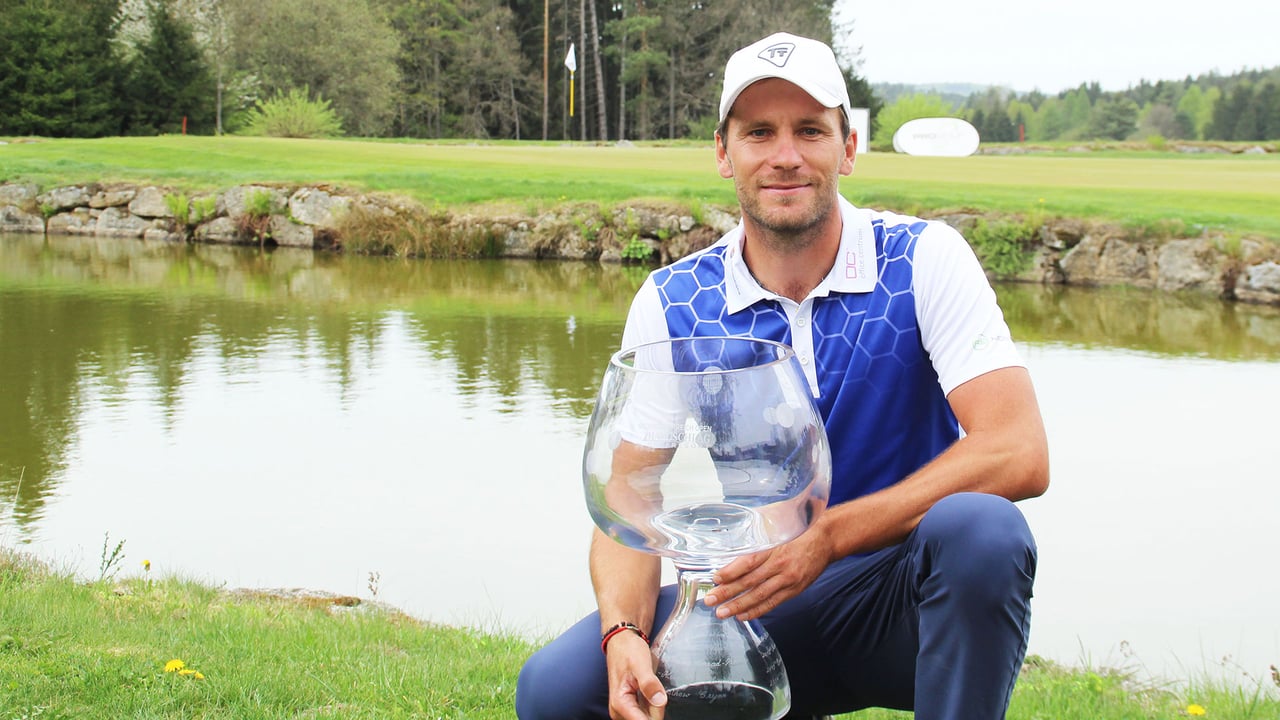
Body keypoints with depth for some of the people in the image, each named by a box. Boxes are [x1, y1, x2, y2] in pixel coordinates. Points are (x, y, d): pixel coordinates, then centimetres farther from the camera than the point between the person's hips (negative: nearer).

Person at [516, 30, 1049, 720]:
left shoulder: (922, 259, -8)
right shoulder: (671, 303, -1)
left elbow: (1017, 453, -20)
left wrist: (824, 536, -28)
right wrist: (624, 632, -25)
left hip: (905, 595, -2)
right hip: (752, 604, 3)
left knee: (978, 528, -35)